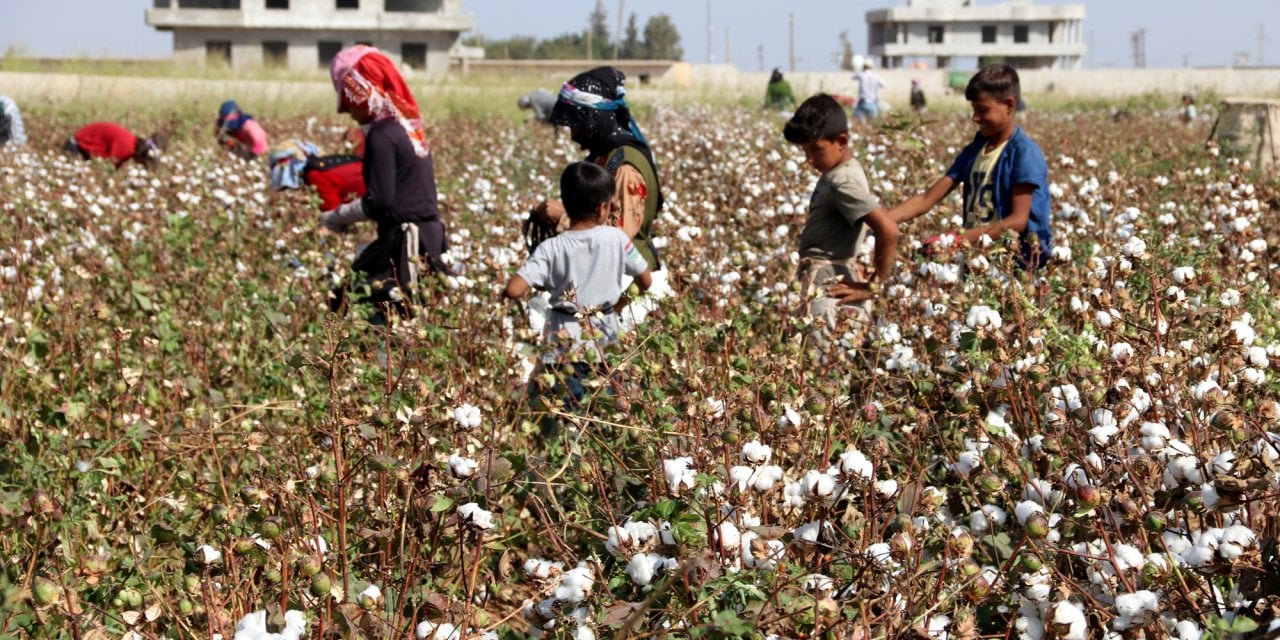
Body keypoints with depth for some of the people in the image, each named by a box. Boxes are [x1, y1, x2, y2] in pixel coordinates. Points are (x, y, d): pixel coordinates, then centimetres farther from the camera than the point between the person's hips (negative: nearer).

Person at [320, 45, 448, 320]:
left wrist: (336, 217, -2)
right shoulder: (410, 126, 14)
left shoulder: (381, 135, -13)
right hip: (431, 235, 9)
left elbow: (379, 202, -16)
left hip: (404, 242, -9)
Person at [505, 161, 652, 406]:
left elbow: (513, 291, -17)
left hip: (565, 342, -2)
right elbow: (645, 281, 6)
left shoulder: (551, 249, -9)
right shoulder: (616, 238, -5)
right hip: (605, 337, 2)